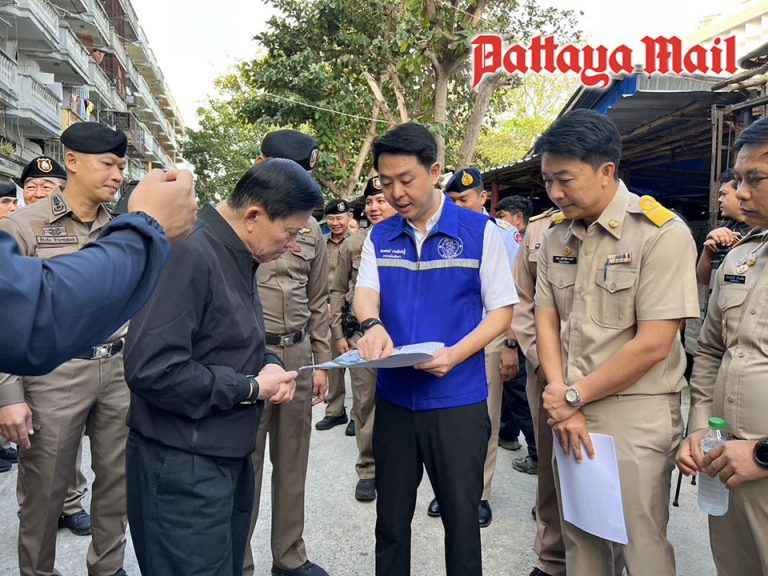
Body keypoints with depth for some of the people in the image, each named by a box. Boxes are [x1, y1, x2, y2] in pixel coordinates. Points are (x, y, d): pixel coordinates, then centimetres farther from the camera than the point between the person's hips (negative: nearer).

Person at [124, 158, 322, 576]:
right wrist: (250, 388, -20)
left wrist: (268, 364, -3)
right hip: (184, 466, -9)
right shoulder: (188, 255, -24)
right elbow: (150, 369, -30)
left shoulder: (238, 255, 7)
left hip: (229, 455, 9)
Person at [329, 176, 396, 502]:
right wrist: (338, 334, 4)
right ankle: (367, 470, 21)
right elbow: (337, 291, 9)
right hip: (360, 335, 1)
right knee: (364, 404, 7)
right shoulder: (352, 245, 5)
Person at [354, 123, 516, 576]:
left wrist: (455, 354, -22)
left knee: (462, 517, 11)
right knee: (392, 517, 17)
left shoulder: (479, 230, -5)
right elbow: (365, 293, -4)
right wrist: (372, 326, -28)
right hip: (394, 397, 3)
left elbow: (502, 311, -5)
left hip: (459, 399, -3)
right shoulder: (380, 237, 6)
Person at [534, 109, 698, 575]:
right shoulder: (557, 238, 5)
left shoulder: (662, 233, -14)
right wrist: (562, 400, -7)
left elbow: (653, 344, -18)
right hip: (570, 413, 5)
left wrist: (575, 396, -10)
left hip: (635, 417, -5)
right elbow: (547, 320, 5)